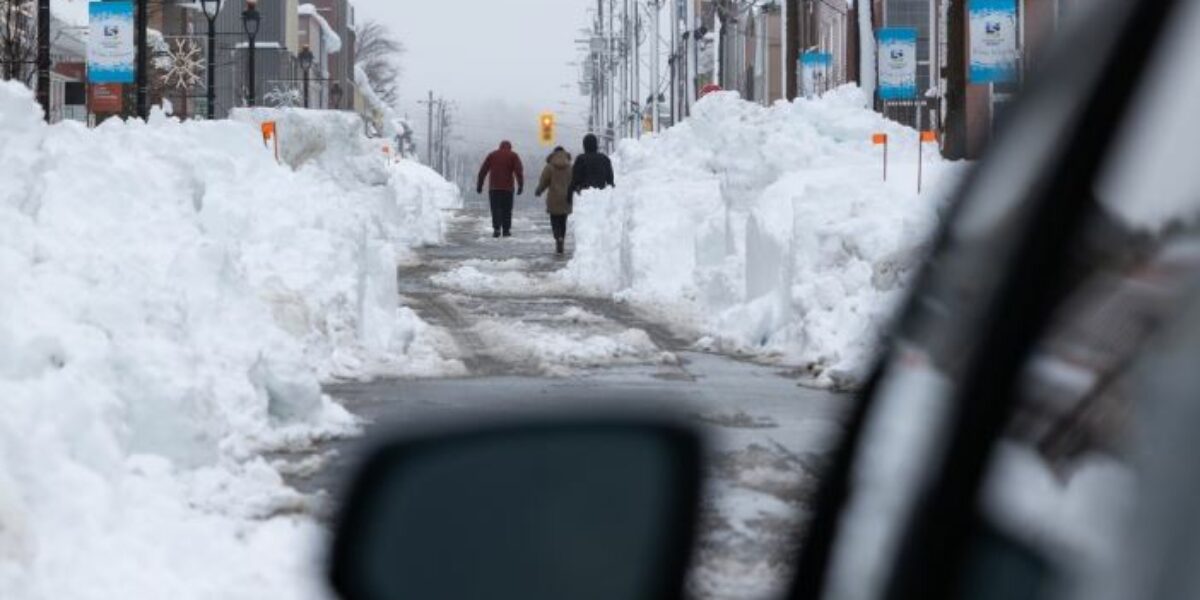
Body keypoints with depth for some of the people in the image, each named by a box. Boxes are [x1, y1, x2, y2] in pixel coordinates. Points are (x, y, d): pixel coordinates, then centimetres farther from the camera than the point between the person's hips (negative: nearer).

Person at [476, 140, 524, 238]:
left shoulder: (492, 155, 11)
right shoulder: (513, 156, 5)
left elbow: (483, 171, 9)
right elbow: (519, 171, -6)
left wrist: (479, 185, 12)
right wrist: (521, 186, -7)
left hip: (493, 187, 1)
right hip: (507, 188, -1)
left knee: (495, 209, 2)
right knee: (506, 209, 8)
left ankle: (496, 229, -13)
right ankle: (506, 230, 8)